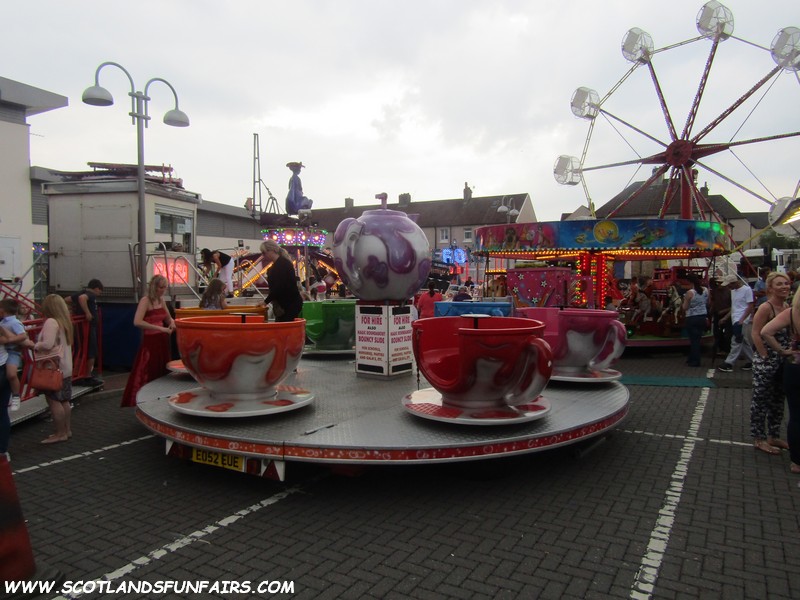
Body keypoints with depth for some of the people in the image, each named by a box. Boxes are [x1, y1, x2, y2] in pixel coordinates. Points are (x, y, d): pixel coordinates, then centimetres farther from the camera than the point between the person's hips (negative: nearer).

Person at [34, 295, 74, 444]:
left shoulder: (51, 322, -16)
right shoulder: (64, 321, 11)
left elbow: (48, 344, -25)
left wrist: (35, 346, -7)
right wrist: (38, 344, 13)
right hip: (65, 368, 9)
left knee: (54, 401, -2)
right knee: (64, 401, 14)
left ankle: (60, 434, 2)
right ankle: (67, 430, 20)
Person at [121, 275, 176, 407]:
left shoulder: (161, 300, 9)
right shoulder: (145, 301, -12)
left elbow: (168, 318, 23)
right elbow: (137, 322, -25)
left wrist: (172, 323, -1)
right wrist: (160, 328, -27)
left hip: (162, 341, 7)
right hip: (150, 341, -7)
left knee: (162, 374, 12)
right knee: (148, 375, -4)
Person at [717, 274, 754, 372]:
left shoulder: (747, 289, -9)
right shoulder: (733, 291, 14)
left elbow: (750, 307, -12)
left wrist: (741, 320, -20)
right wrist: (725, 318, 16)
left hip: (742, 321, -8)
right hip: (735, 320, 8)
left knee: (736, 343, -7)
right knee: (744, 343, 13)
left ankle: (728, 363, -7)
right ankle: (751, 362, 21)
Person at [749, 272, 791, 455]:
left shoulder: (787, 307, 9)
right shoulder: (766, 308, -14)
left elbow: (788, 334, 18)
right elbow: (756, 334, -17)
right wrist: (766, 357, -17)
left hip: (783, 362, 8)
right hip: (765, 363, -8)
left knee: (778, 400, 16)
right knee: (761, 400, 1)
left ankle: (773, 436, 29)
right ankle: (759, 439, 11)